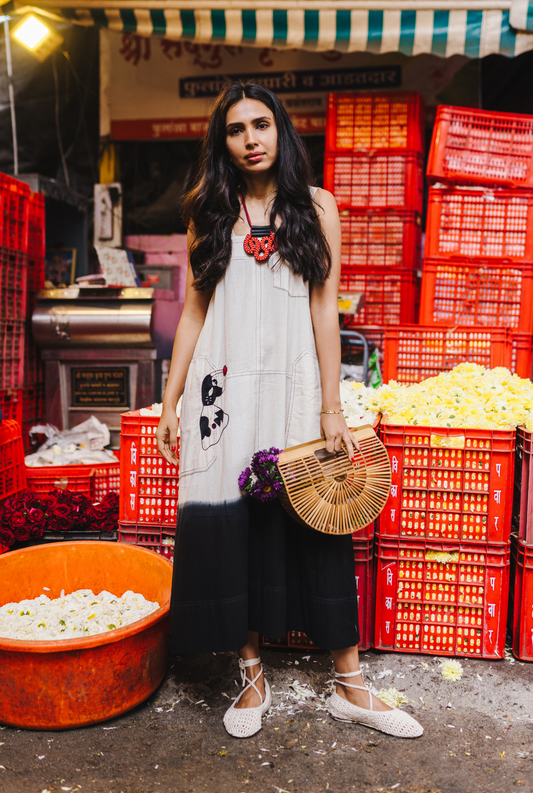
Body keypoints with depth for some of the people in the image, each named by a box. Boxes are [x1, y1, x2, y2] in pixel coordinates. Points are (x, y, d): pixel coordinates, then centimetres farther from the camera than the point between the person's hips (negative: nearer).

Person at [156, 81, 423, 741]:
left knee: (317, 529, 1)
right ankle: (252, 676, 22)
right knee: (229, 528, 2)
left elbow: (325, 309, 0)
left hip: (293, 385, -1)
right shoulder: (209, 212, 9)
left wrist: (331, 408, -5)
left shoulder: (315, 206, 5)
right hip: (225, 388, 2)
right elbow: (193, 310, 9)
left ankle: (350, 687, 17)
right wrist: (170, 402, 5)